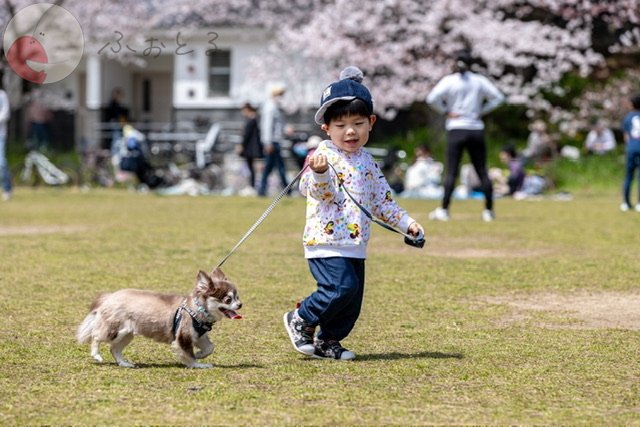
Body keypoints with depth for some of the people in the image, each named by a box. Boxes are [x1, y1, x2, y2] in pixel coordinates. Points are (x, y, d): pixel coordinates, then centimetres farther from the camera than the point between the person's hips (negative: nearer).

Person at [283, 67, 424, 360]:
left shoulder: (367, 163, 14)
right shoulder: (325, 157, -10)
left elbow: (381, 200, 22)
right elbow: (315, 190, -24)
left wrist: (406, 223, 17)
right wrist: (318, 172, -45)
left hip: (355, 246, 8)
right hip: (326, 242, -8)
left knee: (352, 300, 7)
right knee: (341, 287, -20)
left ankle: (327, 342, 24)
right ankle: (301, 320, 2)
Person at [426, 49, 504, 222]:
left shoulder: (449, 81, -2)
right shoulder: (479, 80, 5)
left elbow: (432, 98, -13)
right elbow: (498, 97, 6)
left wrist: (446, 111, -2)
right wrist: (482, 111, 7)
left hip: (456, 130, -2)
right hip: (476, 129, 2)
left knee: (451, 171, -3)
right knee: (482, 171, 6)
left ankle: (444, 210, -9)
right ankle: (489, 210, 5)